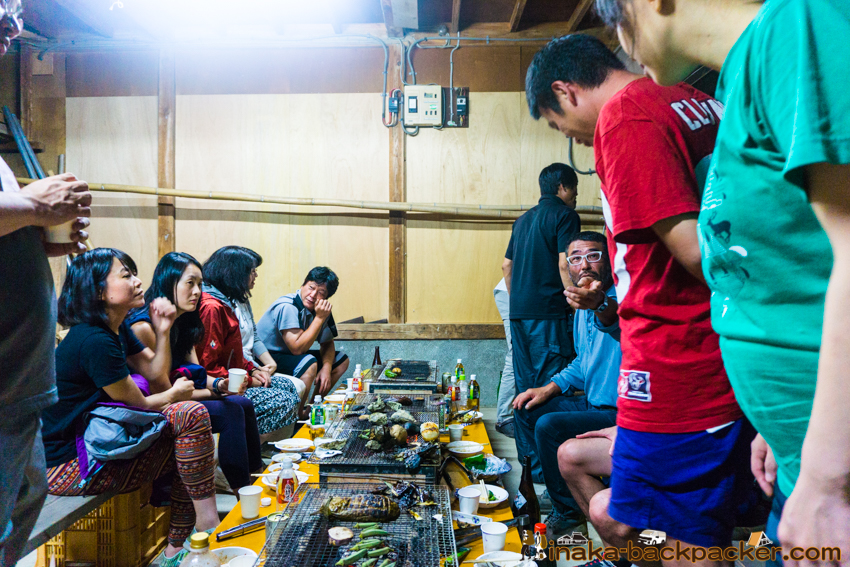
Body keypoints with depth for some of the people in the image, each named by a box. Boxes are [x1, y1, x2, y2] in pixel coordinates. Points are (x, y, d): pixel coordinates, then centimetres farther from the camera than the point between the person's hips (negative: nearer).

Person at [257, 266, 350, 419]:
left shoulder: (320, 309, -2)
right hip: (267, 359, -9)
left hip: (292, 356, 9)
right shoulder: (287, 307, -27)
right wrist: (319, 318, -30)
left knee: (342, 361, 7)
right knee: (309, 363, -35)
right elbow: (297, 348, -31)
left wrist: (326, 368, -14)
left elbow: (327, 343, 5)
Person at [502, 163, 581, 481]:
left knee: (524, 386, 12)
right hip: (548, 312, -8)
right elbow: (564, 265, -15)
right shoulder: (565, 216, -3)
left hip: (519, 312, 8)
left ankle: (527, 457, 21)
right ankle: (544, 466, -3)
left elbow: (507, 266, 22)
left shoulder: (524, 219, 20)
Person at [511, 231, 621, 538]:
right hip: (593, 403, 10)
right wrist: (551, 388, 10)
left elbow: (621, 321, -47)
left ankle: (570, 511, -1)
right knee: (527, 408, 12)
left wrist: (601, 305, -69)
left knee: (549, 426, -24)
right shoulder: (584, 305, 9)